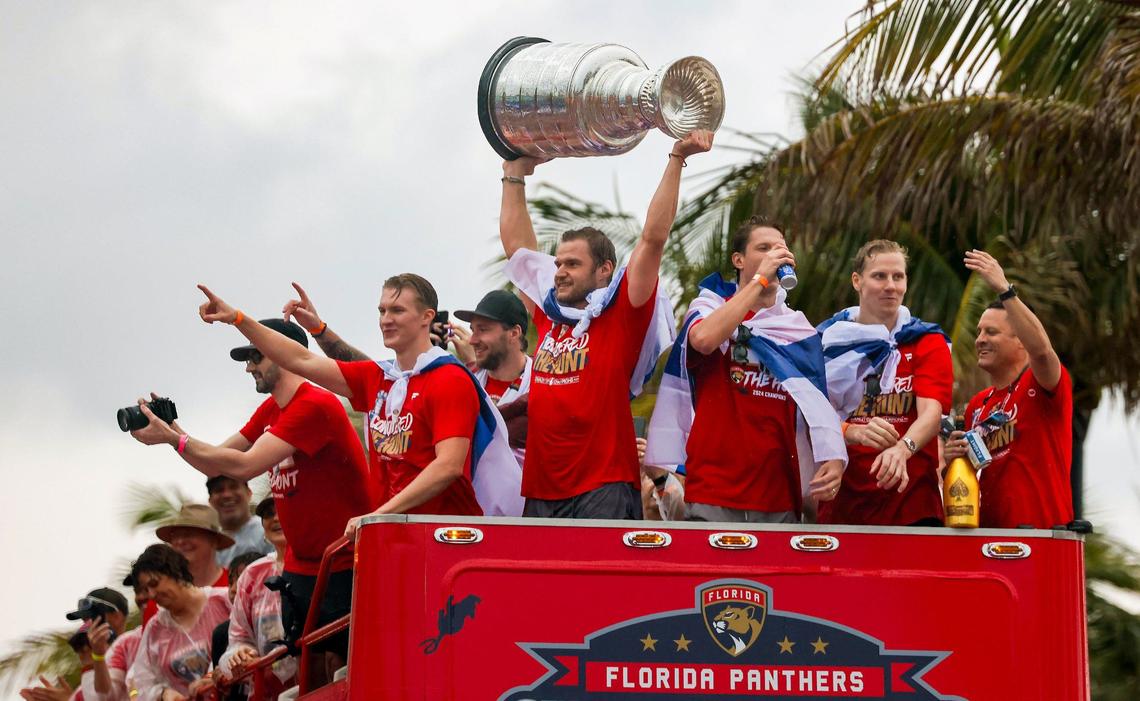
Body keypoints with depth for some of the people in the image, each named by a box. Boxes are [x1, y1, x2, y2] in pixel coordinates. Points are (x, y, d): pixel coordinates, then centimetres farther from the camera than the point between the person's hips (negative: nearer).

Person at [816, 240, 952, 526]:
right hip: (841, 500, 1)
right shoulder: (828, 340, 7)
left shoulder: (928, 342, 6)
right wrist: (856, 433, -25)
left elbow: (931, 412, -10)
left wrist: (903, 448, -31)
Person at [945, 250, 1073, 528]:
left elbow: (1041, 349, -27)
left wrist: (1004, 289, -26)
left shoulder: (1040, 385, -4)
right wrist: (955, 457, 1)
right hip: (989, 531, 7)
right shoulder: (977, 405, 16)